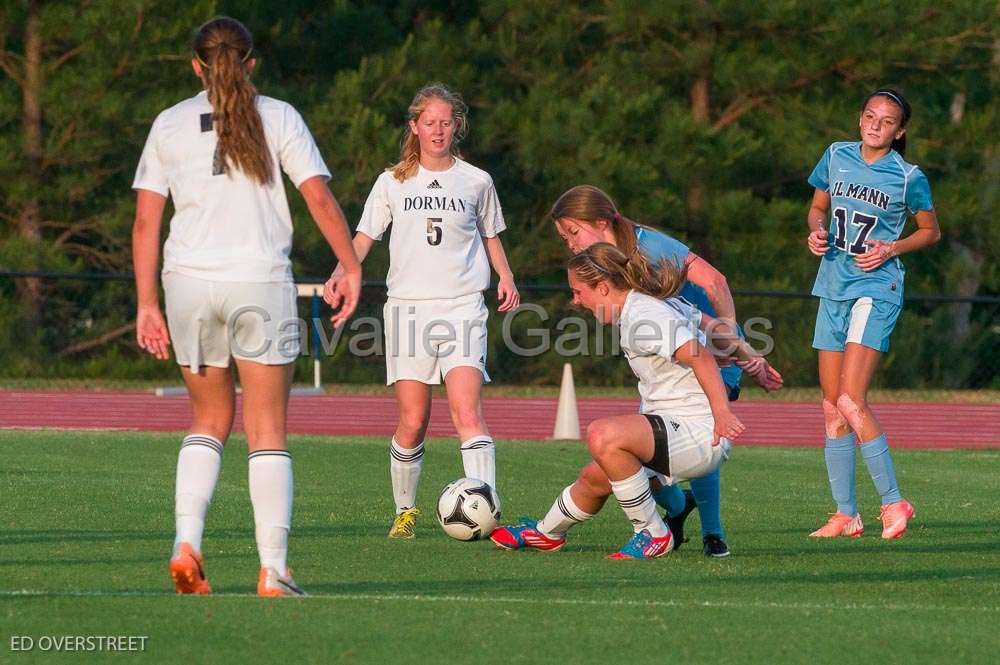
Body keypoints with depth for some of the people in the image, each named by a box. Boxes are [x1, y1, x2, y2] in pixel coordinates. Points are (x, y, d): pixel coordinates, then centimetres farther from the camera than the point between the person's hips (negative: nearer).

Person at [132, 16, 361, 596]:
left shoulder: (169, 125, 7)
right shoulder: (277, 118, 3)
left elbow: (146, 220, 5)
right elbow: (320, 198, -6)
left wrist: (147, 304, 7)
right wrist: (352, 269, 0)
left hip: (189, 285, 2)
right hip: (261, 284, -2)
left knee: (210, 419, 18)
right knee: (269, 432, 3)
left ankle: (186, 543, -1)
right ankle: (274, 570, -4)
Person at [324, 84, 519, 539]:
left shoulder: (476, 182, 10)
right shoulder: (393, 182, 9)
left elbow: (490, 235, 23)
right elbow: (365, 236, 8)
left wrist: (505, 277, 6)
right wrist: (342, 271, -11)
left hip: (461, 307, -1)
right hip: (408, 308, 1)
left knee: (466, 410, -17)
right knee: (412, 421, -2)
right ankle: (405, 511, 18)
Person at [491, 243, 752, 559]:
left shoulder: (641, 318, -19)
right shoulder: (654, 305, 12)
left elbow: (700, 356, -30)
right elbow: (710, 325, 22)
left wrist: (722, 413, -36)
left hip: (698, 436, -11)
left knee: (603, 436, -30)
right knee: (593, 478, 20)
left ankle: (653, 534, -17)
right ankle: (545, 533, 47)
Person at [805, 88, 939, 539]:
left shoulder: (908, 178, -5)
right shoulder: (837, 156, 7)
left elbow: (931, 231, 7)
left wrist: (892, 249, -10)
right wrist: (816, 232, -2)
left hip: (876, 288, -6)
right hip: (833, 288, 6)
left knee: (850, 401, -19)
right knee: (832, 407, 5)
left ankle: (893, 502, -9)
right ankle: (845, 515, 12)